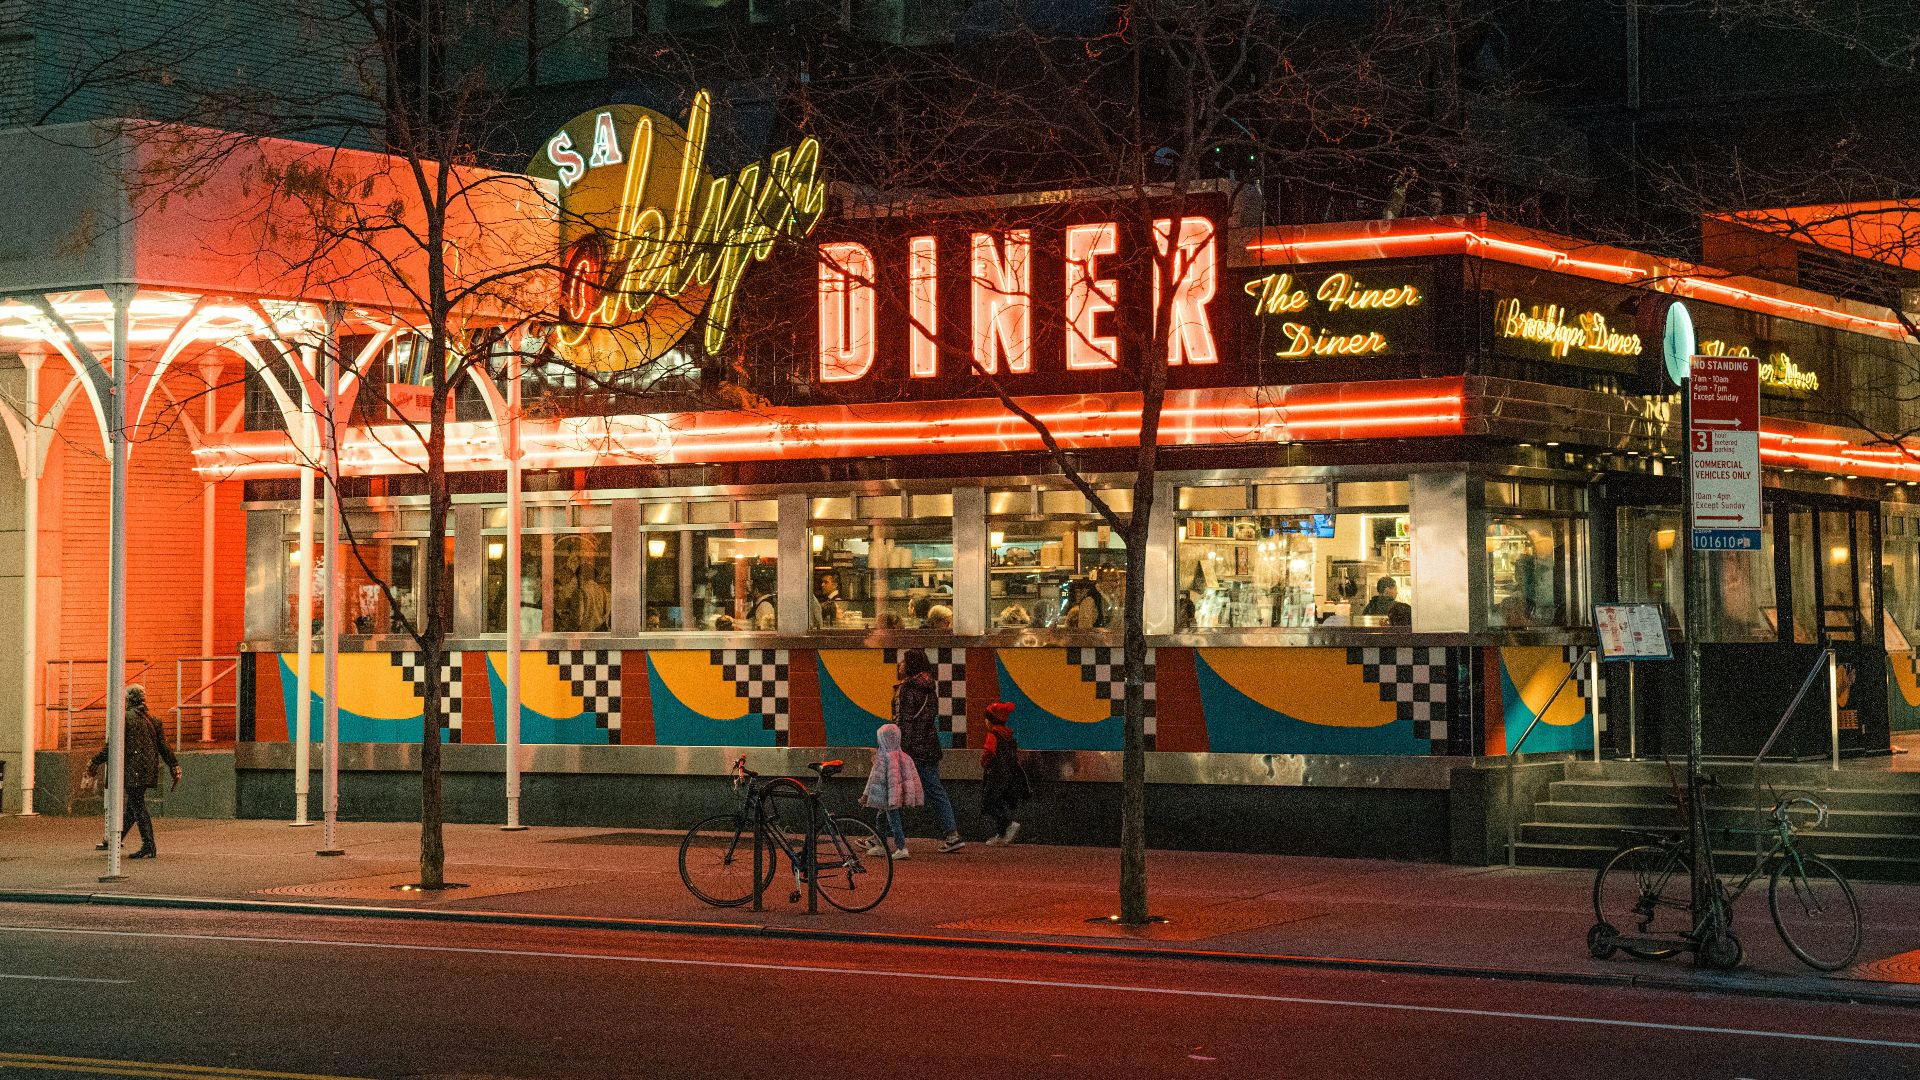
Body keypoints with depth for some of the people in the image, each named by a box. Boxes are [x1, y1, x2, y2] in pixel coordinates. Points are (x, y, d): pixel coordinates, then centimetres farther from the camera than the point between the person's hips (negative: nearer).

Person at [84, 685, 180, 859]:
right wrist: (174, 767, 14)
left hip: (133, 771, -8)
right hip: (148, 771, 8)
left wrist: (94, 763, -2)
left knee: (138, 807, -5)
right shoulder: (152, 719, 11)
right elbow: (164, 746, 10)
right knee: (131, 806, 16)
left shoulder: (126, 718, -10)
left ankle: (149, 848, -8)